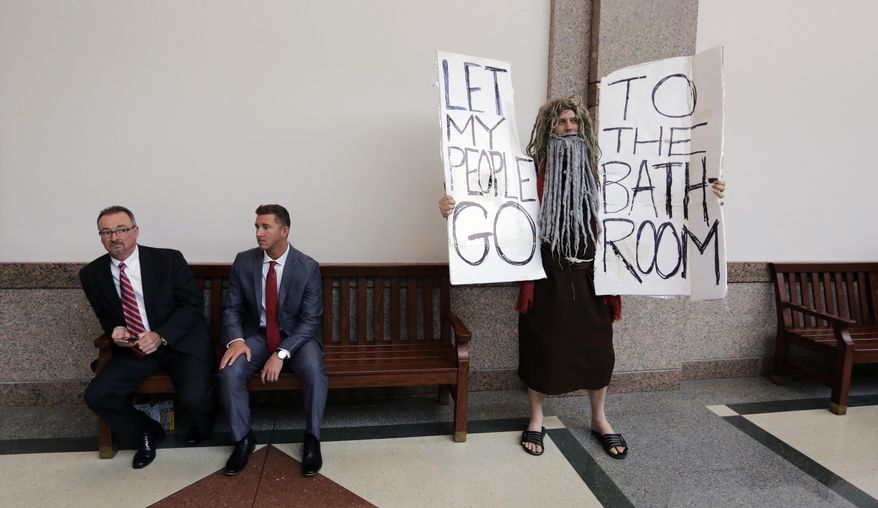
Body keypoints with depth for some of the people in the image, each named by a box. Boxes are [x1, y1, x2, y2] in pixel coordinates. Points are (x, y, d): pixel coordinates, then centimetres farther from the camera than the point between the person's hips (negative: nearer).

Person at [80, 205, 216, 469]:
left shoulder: (169, 259, -10)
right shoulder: (91, 274, 2)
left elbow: (193, 304, -9)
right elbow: (105, 314, 16)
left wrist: (160, 336, -22)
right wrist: (115, 329, -8)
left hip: (181, 340, -4)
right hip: (132, 347, 4)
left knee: (194, 396, -25)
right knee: (96, 396, -15)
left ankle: (203, 427, 17)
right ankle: (147, 431, 16)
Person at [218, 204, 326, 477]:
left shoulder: (308, 267, -14)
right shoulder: (243, 261, -5)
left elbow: (311, 320, -14)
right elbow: (231, 308, 1)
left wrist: (282, 353, -26)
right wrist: (236, 339, -20)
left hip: (297, 336, -2)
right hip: (257, 335, 3)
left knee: (314, 371, -32)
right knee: (229, 372, -25)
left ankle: (312, 438, -8)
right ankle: (243, 438, -1)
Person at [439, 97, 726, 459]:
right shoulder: (533, 171, -4)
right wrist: (454, 207, -27)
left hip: (590, 274, 3)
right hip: (546, 275, -2)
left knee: (596, 345, 12)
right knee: (540, 344, 9)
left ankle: (599, 419, 35)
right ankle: (536, 419, 31)